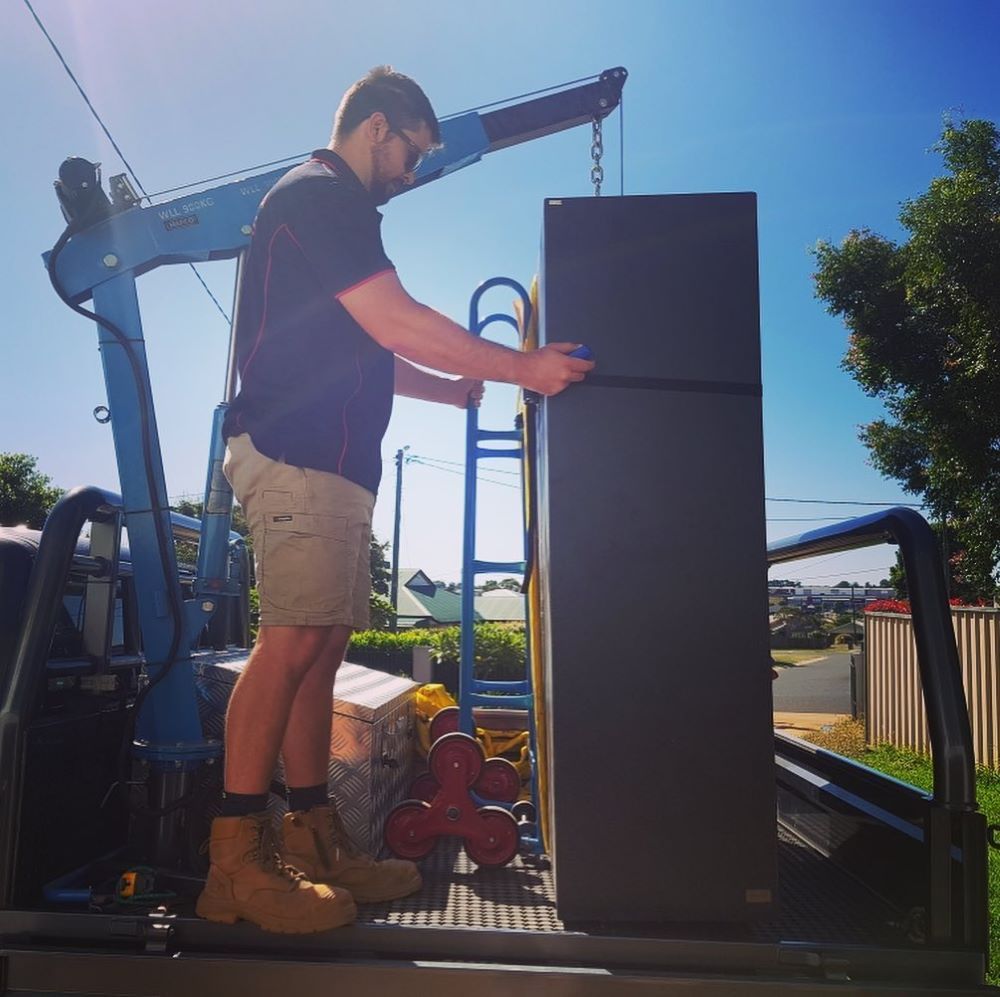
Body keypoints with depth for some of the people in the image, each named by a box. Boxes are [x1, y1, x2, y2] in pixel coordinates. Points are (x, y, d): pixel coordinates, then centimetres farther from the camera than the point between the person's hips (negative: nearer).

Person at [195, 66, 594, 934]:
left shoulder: (335, 211, 27)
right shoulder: (319, 195, -4)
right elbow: (397, 323, -14)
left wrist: (454, 390, 27)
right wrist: (522, 368, -9)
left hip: (331, 460, 10)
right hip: (298, 454, -10)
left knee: (323, 645, 6)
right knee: (294, 639, -14)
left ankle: (314, 839, 11)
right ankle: (236, 861, -7)